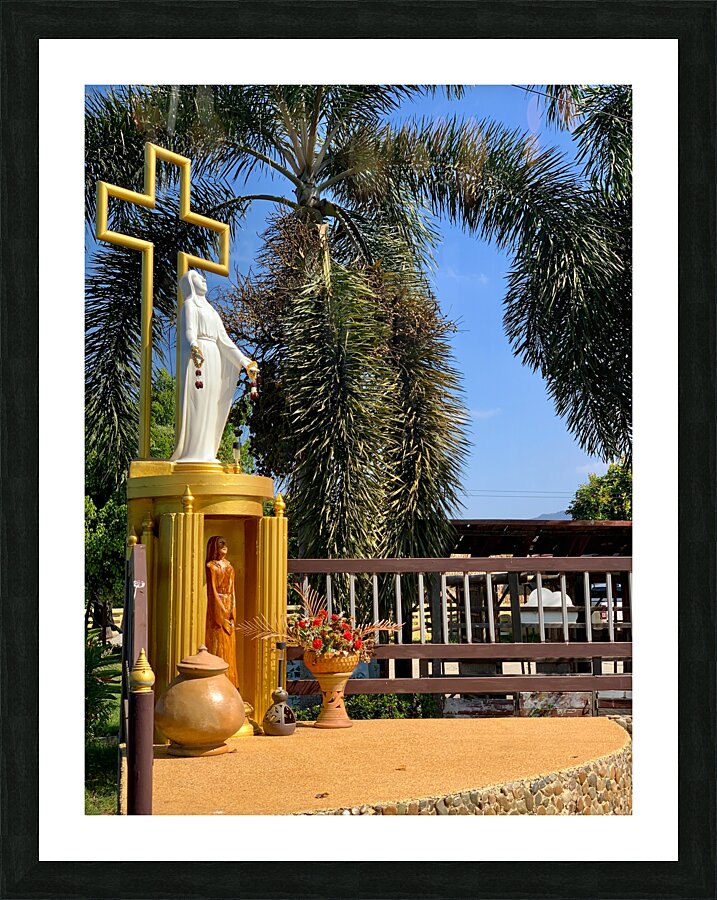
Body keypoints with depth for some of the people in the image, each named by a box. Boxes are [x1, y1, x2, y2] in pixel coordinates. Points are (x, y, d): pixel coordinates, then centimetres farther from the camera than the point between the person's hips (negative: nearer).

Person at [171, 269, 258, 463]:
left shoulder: (209, 309, 27)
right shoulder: (189, 305, 3)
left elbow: (224, 340, 24)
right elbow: (189, 331, -16)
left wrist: (244, 362, 18)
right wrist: (194, 348, -38)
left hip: (214, 360, 8)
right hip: (198, 359, -8)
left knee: (209, 407, 2)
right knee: (196, 404, -14)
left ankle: (205, 453, 0)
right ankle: (192, 452, -18)